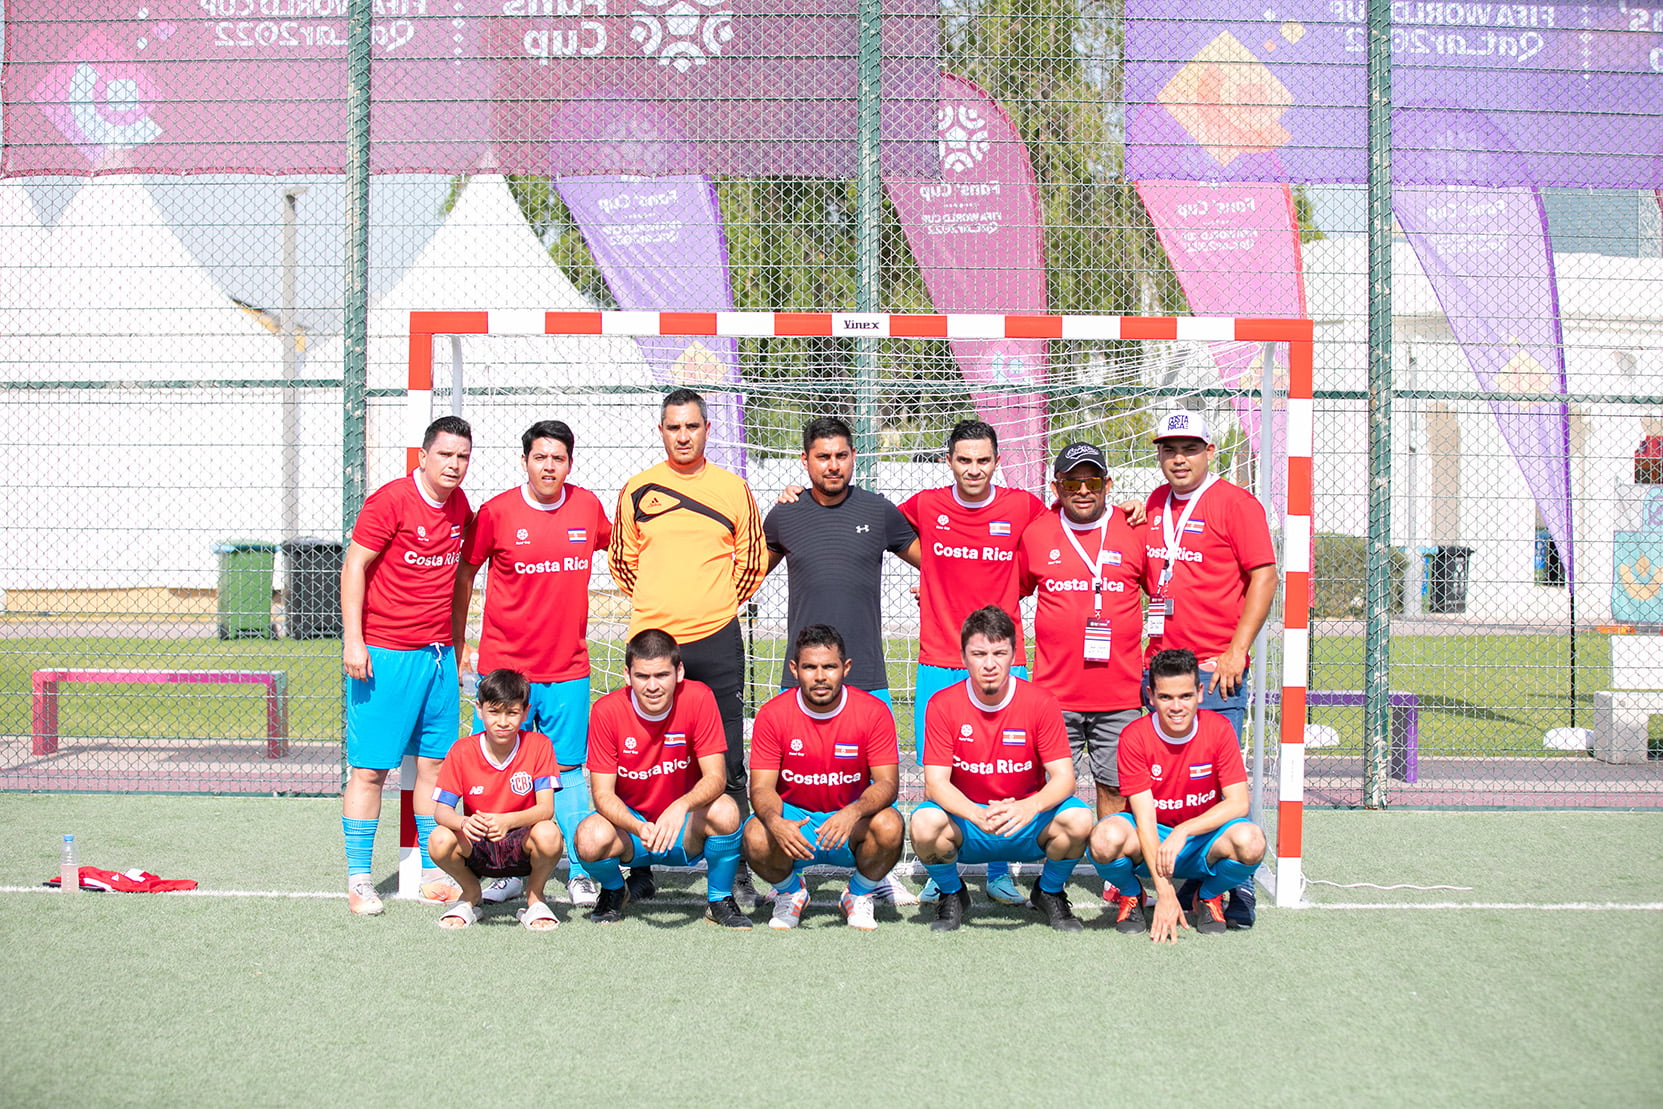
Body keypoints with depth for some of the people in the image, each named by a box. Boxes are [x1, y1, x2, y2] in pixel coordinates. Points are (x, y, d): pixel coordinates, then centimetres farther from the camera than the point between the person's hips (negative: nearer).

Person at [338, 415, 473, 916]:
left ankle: (434, 873, 17)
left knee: (435, 762, 9)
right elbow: (354, 566, -9)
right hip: (384, 653, -6)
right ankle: (359, 879, 4)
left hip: (438, 654, 6)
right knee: (370, 768, -2)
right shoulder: (390, 500, -10)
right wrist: (352, 640, -15)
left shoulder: (459, 504, 10)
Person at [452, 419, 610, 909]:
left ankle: (581, 873, 12)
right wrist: (458, 642, 8)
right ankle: (509, 872, 15)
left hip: (568, 669, 2)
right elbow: (464, 574, 7)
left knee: (569, 771, 5)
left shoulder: (588, 506, 3)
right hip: (504, 665, -1)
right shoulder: (496, 512, -4)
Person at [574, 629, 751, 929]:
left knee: (725, 810, -32)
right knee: (591, 838, -32)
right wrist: (639, 828, -35)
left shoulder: (698, 698, -15)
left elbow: (716, 777, -19)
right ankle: (614, 891, 6)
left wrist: (682, 806, -40)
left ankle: (720, 900, -4)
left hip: (685, 831, 0)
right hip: (630, 822, 0)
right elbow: (603, 794, -15)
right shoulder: (606, 710, -15)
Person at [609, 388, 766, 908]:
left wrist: (717, 606, 9)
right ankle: (640, 870, 12)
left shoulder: (733, 489, 5)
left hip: (716, 642, -1)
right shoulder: (637, 489, 6)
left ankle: (736, 870, 7)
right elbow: (621, 561, 16)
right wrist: (657, 607, 9)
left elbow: (753, 562, 13)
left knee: (727, 763, 0)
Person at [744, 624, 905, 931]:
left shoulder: (873, 712, -11)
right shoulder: (772, 715, -10)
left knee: (889, 825, -32)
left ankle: (859, 895, 1)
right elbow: (762, 787, -12)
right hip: (793, 816, 0)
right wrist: (776, 822, -37)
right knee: (757, 838, -32)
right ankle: (790, 892, 5)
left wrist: (853, 813, -38)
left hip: (851, 820, 0)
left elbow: (887, 783, -15)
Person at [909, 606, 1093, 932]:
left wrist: (1029, 807, -35)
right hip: (966, 822, 0)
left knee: (1078, 820, -29)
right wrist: (978, 815, -34)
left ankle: (1049, 892, 4)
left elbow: (1063, 777, -13)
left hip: (1027, 824, 1)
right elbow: (935, 783, -15)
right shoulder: (943, 705, -9)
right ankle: (952, 894, 2)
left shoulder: (1040, 702, -8)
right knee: (925, 824, -32)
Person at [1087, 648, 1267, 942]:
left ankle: (1209, 896, 3)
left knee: (1250, 842, -32)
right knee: (1105, 838, -34)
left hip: (1203, 837, 1)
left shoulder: (1218, 728, -11)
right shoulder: (1135, 736, -15)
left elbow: (1238, 802, -15)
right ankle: (1130, 894, 2)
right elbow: (1145, 817, -20)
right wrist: (1165, 893, -28)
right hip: (1151, 841, -1)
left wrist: (1183, 831, -29)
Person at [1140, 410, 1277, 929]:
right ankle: (1186, 882, 16)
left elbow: (1264, 577, -9)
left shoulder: (1235, 502, -5)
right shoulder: (1154, 504, 15)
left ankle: (1237, 891, -1)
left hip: (1215, 669, -6)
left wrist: (1236, 652, -13)